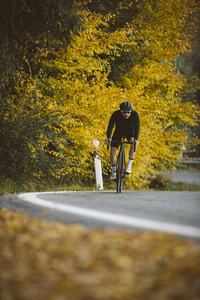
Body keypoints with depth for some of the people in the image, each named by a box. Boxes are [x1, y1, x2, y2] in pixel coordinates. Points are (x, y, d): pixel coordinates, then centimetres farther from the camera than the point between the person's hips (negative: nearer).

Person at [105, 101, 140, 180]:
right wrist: (108, 137, -55)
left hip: (130, 131, -1)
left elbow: (137, 127, -39)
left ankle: (129, 165, -21)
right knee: (113, 151, -11)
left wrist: (136, 139, -55)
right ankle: (114, 171, 12)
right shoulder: (116, 114, -30)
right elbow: (110, 126, -38)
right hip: (119, 131, 1)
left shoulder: (135, 114, -30)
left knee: (133, 143, -33)